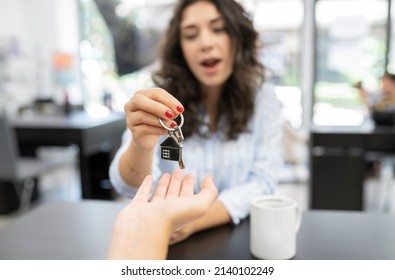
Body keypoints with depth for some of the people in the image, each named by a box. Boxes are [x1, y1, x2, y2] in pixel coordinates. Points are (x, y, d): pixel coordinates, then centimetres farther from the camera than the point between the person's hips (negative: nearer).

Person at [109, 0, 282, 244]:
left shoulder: (262, 96, -4)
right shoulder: (163, 101, -6)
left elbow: (262, 183, -8)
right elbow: (132, 188, -17)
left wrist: (194, 221, -22)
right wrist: (141, 146, -39)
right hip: (168, 238, -1)